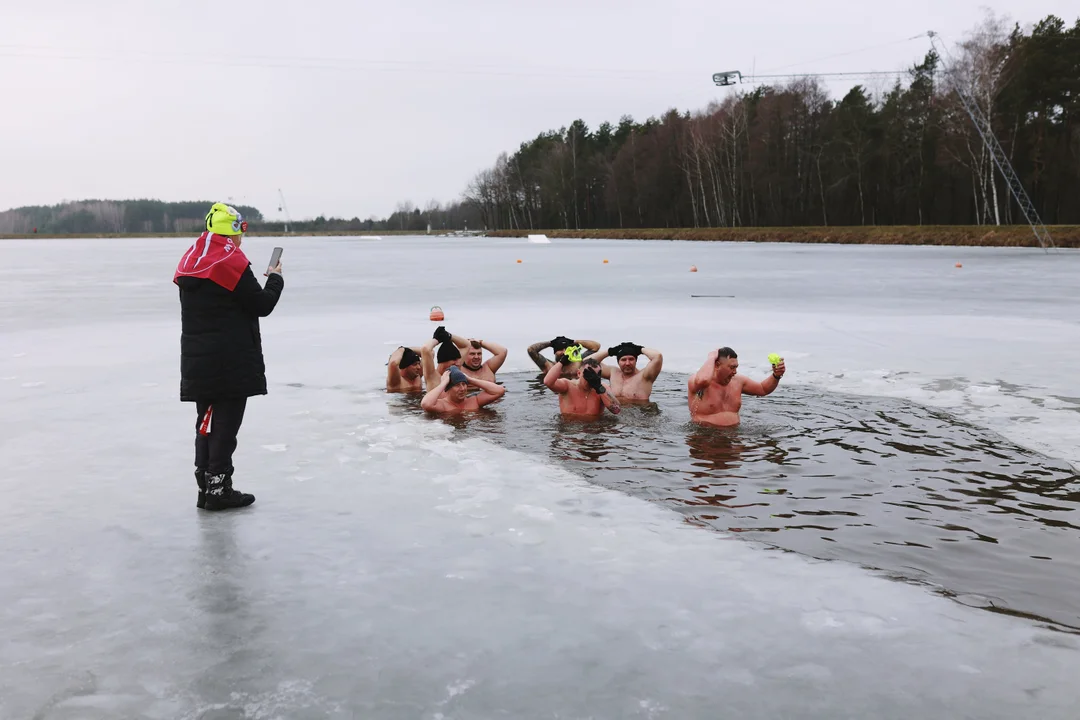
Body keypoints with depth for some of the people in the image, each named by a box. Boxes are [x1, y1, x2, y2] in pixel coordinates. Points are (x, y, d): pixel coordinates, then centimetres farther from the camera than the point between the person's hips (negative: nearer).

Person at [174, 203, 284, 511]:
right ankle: (218, 490, 0)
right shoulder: (233, 262, -13)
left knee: (207, 421, 14)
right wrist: (275, 279, 7)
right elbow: (262, 305, -9)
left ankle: (205, 487, 18)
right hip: (231, 363, -8)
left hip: (197, 361, 8)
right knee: (226, 422, -2)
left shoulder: (189, 263, 12)